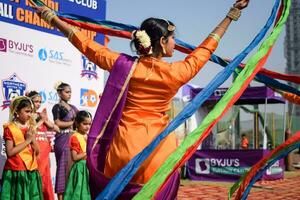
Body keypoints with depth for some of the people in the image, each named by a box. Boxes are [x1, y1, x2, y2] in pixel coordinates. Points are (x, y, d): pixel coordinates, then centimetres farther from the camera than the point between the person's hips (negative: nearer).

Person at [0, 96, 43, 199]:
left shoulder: (30, 128, 12)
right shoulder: (10, 128, -6)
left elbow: (37, 152, 12)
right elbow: (10, 152, -15)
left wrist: (33, 139, -5)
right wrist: (27, 140, -13)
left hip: (31, 172, 6)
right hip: (16, 172, -6)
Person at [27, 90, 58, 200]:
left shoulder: (42, 116, 16)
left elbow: (57, 129, 13)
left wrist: (46, 120, 0)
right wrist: (41, 120, -9)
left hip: (44, 154, 6)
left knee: (45, 182, 7)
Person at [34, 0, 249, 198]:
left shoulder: (123, 65, -2)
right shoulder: (176, 73, -6)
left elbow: (86, 44, 7)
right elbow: (205, 49, 7)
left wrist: (52, 18, 19)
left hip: (122, 151, 1)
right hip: (157, 155, -1)